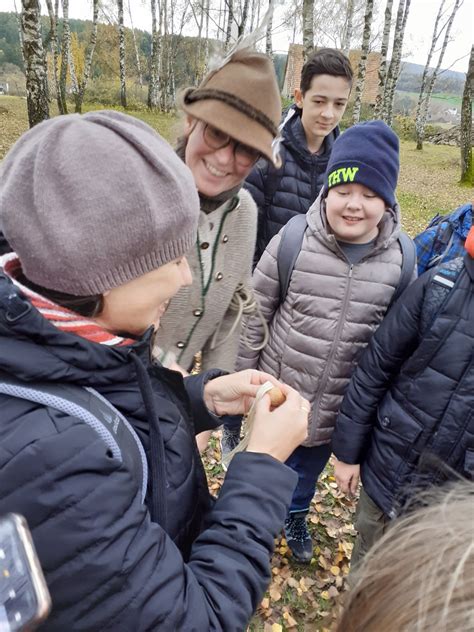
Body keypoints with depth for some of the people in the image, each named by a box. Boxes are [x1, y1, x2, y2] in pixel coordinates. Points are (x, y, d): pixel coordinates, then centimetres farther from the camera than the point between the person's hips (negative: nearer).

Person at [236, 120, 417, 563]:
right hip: (278, 396, -2)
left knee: (310, 468, 29)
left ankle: (295, 515, 60)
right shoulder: (292, 242, -18)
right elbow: (254, 317, -9)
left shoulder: (402, 260, -12)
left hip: (340, 408, 3)